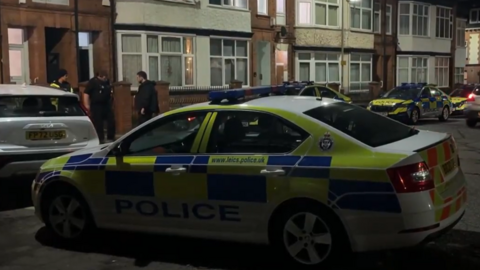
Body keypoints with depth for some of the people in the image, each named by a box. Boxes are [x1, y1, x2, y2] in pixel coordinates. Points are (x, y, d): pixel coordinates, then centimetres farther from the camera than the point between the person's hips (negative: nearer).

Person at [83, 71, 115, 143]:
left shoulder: (107, 82, 11)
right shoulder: (93, 82, -10)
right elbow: (86, 93, -14)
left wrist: (110, 103, 22)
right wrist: (87, 104, -19)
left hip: (107, 105, 7)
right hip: (96, 106, -7)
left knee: (111, 122, 8)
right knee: (98, 124, -2)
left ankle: (111, 138, 20)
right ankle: (100, 140, 7)